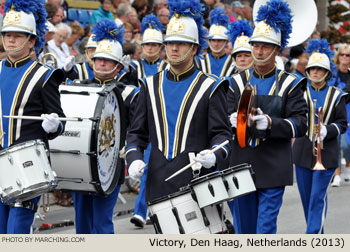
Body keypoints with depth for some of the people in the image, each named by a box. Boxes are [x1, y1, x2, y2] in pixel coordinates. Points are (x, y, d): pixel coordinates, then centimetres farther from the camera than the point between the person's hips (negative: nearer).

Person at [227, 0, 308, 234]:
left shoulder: (290, 84, 1)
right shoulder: (238, 82, 7)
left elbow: (300, 124, -7)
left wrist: (270, 123, -25)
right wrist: (234, 120, -25)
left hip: (273, 168, -3)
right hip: (241, 164, 3)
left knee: (266, 228, -6)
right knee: (243, 228, 11)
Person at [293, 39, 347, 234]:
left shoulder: (336, 95, 2)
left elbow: (342, 124, 1)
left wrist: (327, 131, -18)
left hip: (326, 153, -3)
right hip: (303, 151, 3)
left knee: (318, 197, -9)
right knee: (306, 196, 10)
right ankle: (318, 233, 26)